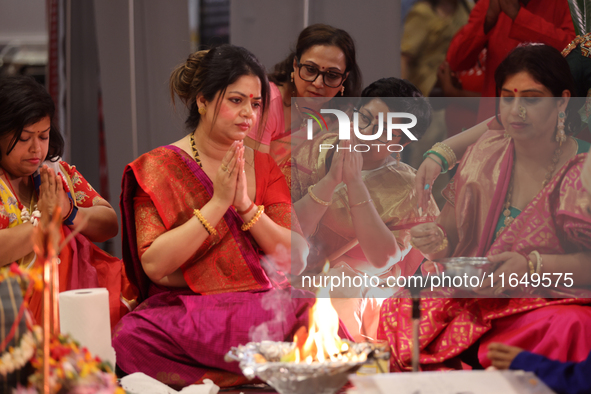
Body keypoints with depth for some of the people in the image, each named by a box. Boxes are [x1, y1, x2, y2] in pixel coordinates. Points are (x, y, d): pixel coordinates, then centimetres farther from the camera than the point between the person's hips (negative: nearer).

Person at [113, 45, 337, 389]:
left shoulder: (264, 166, 12)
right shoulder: (159, 167, 1)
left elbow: (294, 259, 3)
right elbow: (154, 265, -11)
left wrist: (246, 205, -11)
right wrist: (218, 203, -14)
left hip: (265, 306, 1)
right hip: (184, 308, 0)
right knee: (132, 337, -33)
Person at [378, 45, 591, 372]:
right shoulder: (485, 154, 10)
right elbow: (451, 232, 14)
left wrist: (533, 266, -21)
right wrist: (437, 242, -9)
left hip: (552, 301, -3)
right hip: (473, 296, 3)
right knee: (398, 311, -23)